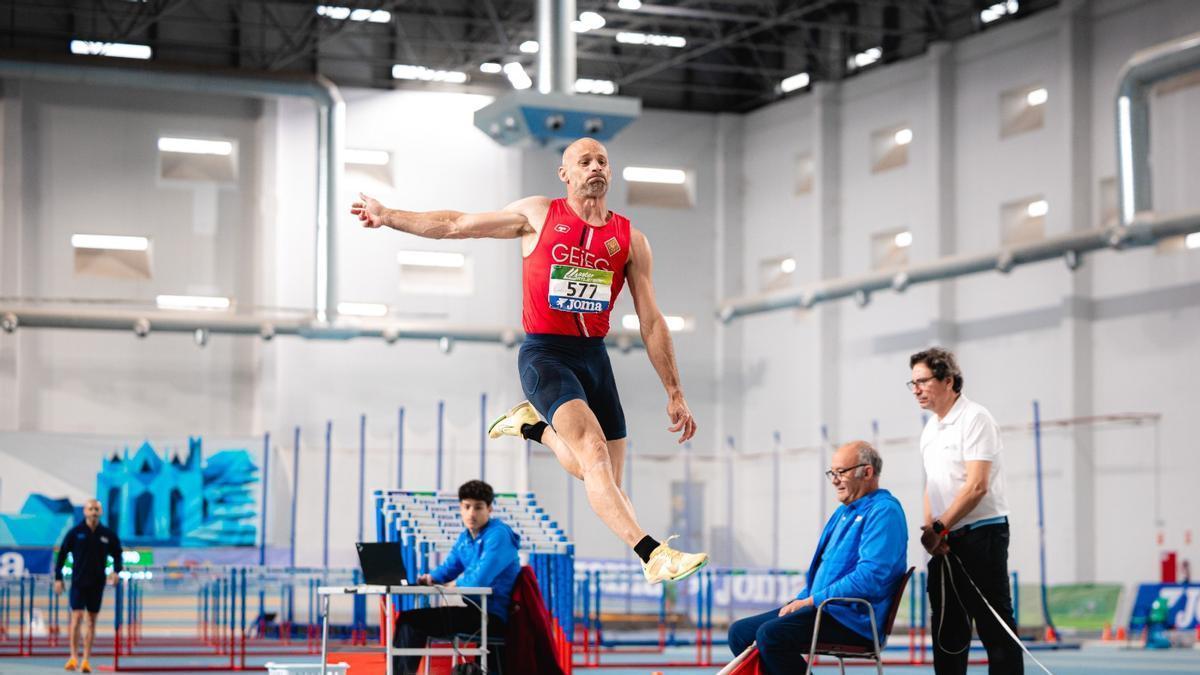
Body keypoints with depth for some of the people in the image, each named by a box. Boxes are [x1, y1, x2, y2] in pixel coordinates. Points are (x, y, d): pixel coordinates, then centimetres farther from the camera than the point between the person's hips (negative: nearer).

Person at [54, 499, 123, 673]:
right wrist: (58, 578, -1)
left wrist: (116, 571, -6)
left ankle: (86, 660, 9)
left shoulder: (108, 535, 1)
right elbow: (62, 554, 2)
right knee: (77, 617, -11)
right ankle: (73, 657, -5)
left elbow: (117, 554, 12)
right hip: (78, 582, -2)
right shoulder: (75, 532, -4)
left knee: (92, 621, 5)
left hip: (97, 584, 2)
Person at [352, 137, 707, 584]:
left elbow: (651, 322, 9)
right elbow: (457, 225, 14)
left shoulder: (630, 239, 8)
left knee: (604, 479, 5)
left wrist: (674, 394, 5)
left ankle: (534, 426, 30)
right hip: (544, 353, -4)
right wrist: (388, 216, 15)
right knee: (594, 451, -25)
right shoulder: (538, 215, 5)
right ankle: (653, 555, -33)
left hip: (595, 357, 4)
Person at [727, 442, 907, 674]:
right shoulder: (844, 512, 21)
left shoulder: (884, 511, -11)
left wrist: (811, 601, -17)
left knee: (771, 634, -29)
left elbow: (870, 578, -23)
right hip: (823, 608, 10)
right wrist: (799, 601, 8)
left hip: (854, 620, -10)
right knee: (740, 632, 1)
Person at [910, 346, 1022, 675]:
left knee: (995, 627, -7)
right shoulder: (930, 429, 14)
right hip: (945, 541, 8)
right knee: (946, 627, 10)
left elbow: (977, 486, -19)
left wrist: (939, 528, -17)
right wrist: (929, 530, 1)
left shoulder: (975, 419, -11)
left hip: (981, 534, -8)